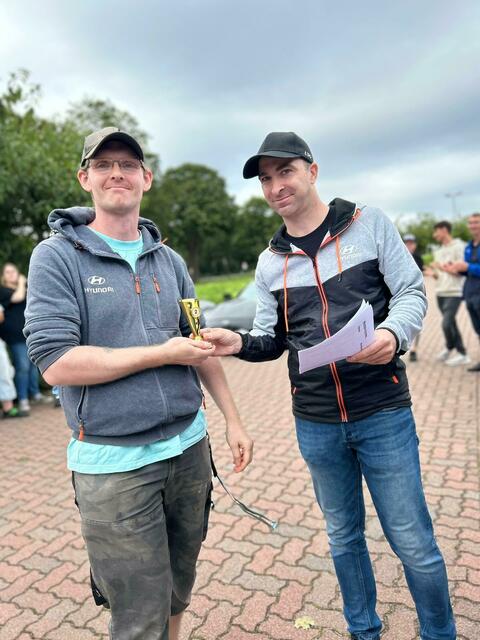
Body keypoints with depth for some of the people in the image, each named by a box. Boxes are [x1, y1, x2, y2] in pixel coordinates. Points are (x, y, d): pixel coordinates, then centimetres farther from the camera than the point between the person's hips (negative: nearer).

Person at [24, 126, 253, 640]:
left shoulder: (169, 261, 8)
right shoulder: (57, 255, -7)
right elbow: (55, 363, -16)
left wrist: (232, 420, 9)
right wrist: (163, 353, -13)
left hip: (189, 445, 5)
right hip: (113, 463, -4)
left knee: (179, 586, 22)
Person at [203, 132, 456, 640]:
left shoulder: (369, 223, -3)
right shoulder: (270, 263, 5)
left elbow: (411, 292, -4)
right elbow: (273, 339, 8)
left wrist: (393, 334, -26)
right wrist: (239, 343, -14)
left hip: (383, 414, -2)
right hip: (315, 425, 3)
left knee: (414, 544, 8)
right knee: (343, 536, 20)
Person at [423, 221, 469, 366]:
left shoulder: (458, 246, -4)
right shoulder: (438, 251, 17)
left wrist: (444, 268, -22)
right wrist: (433, 273, -1)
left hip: (454, 293, -7)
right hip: (440, 293, 7)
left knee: (446, 324, -15)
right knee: (450, 324, 9)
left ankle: (449, 348, 7)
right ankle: (461, 354, 19)